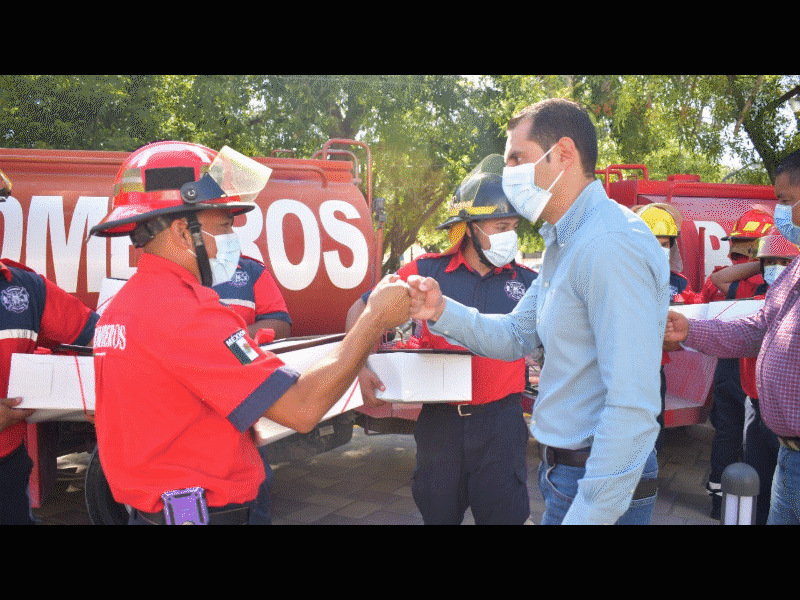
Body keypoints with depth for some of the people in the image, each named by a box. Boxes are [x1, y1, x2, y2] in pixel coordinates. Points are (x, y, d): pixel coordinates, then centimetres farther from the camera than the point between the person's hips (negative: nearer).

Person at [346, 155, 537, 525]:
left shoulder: (527, 282, 1)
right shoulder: (426, 272, -3)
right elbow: (363, 310, 2)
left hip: (500, 423, 0)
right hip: (439, 421, 0)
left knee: (505, 515, 9)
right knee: (437, 514, 17)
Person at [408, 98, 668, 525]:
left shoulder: (609, 245, -25)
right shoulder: (562, 244, 11)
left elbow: (633, 408, -29)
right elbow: (516, 337, 13)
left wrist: (589, 513, -27)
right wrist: (441, 311, -3)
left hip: (601, 485, -9)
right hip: (563, 470, 9)